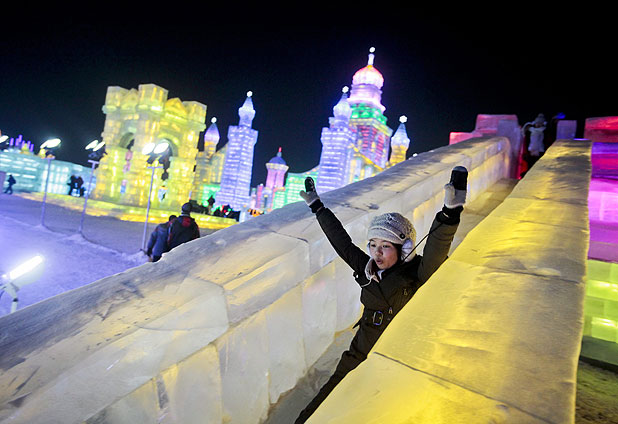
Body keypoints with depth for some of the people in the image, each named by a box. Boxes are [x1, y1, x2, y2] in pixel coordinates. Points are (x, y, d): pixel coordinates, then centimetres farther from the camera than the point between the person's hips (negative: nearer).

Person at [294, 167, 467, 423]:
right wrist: (317, 207, 9)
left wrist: (450, 213, -51)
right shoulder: (368, 270, -4)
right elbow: (342, 243, 3)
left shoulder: (417, 277, -17)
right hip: (358, 359, 5)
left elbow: (436, 252, -35)